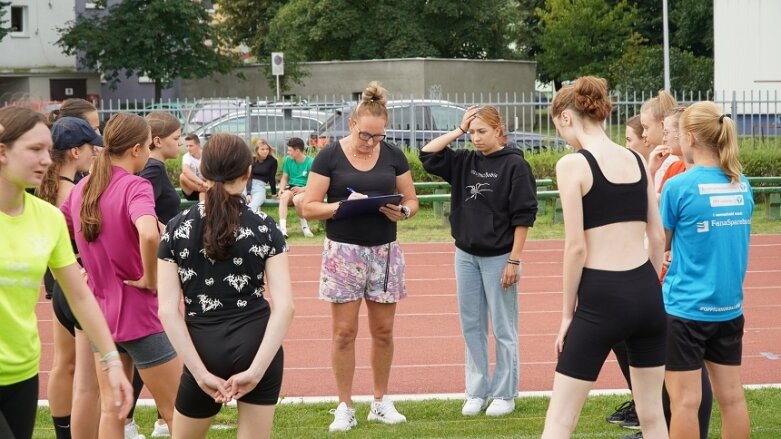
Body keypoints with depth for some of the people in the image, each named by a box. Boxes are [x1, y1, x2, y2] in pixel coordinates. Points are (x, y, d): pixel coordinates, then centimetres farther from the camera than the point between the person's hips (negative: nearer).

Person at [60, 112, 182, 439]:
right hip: (140, 314, -7)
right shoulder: (135, 186, -17)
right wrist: (151, 279, -21)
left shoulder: (82, 188, 5)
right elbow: (148, 235, -36)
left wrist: (85, 271, 13)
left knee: (111, 410, 13)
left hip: (101, 312, 7)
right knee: (177, 412, 4)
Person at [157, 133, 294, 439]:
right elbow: (284, 306, -12)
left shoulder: (178, 228, 0)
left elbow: (167, 310, -8)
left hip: (205, 351, 0)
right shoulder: (263, 227, -2)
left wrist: (201, 373, -10)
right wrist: (256, 369, -14)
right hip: (257, 347, 0)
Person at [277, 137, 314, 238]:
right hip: (291, 188, 4)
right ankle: (282, 228, -41)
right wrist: (282, 189, -6)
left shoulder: (310, 162, -8)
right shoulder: (288, 160, 6)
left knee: (296, 199, -37)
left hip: (305, 190, -4)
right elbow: (284, 177, 13)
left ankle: (304, 226, -11)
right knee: (284, 197, -32)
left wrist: (302, 189, -23)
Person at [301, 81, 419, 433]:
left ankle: (381, 402, 20)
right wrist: (342, 205, -21)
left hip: (385, 251, 3)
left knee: (383, 330, 7)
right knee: (344, 331, -1)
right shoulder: (330, 156, -4)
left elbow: (412, 200, 12)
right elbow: (308, 207, -5)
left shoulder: (393, 156, 5)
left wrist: (402, 211, -11)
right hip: (343, 251, -3)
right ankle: (345, 407, 8)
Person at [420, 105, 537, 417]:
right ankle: (477, 392, 17)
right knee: (472, 327, 10)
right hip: (466, 256, 6)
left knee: (503, 329, 2)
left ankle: (504, 395, 10)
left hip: (499, 257, -6)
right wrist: (459, 130, 2)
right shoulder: (465, 162, 7)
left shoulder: (514, 165, -9)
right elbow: (428, 155, 6)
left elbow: (523, 216, -11)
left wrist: (514, 261, -14)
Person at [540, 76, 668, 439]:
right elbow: (658, 238, 11)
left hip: (602, 298, -6)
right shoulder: (637, 160, 9)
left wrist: (567, 313, -2)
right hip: (647, 293, 6)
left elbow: (576, 247, -11)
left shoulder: (572, 164, -8)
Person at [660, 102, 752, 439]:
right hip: (729, 307, 6)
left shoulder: (679, 186, -14)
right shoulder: (742, 185, 4)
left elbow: (660, 244, -2)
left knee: (685, 402, -1)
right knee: (731, 396, 10)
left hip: (686, 307, -6)